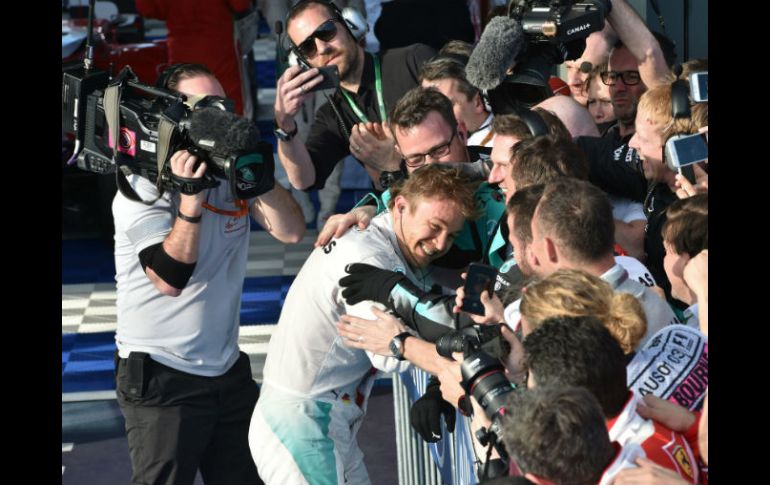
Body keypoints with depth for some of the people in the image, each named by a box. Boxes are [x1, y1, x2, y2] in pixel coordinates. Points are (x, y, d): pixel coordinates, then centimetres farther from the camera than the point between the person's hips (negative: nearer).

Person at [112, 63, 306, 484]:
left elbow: (291, 231, -6)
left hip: (227, 368, 6)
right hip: (160, 378, -6)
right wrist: (190, 199, -30)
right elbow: (171, 279, -22)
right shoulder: (144, 187, -12)